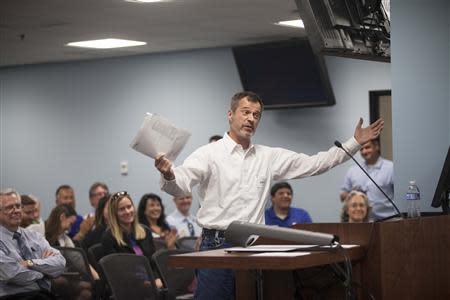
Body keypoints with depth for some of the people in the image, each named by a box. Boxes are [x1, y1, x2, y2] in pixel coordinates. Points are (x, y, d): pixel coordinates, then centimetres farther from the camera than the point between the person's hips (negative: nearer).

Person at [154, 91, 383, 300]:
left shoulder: (269, 157, 13)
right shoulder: (210, 153, -2)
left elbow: (313, 164, 16)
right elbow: (181, 184, -17)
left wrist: (354, 143, 12)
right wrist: (169, 175, -41)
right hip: (217, 245, -5)